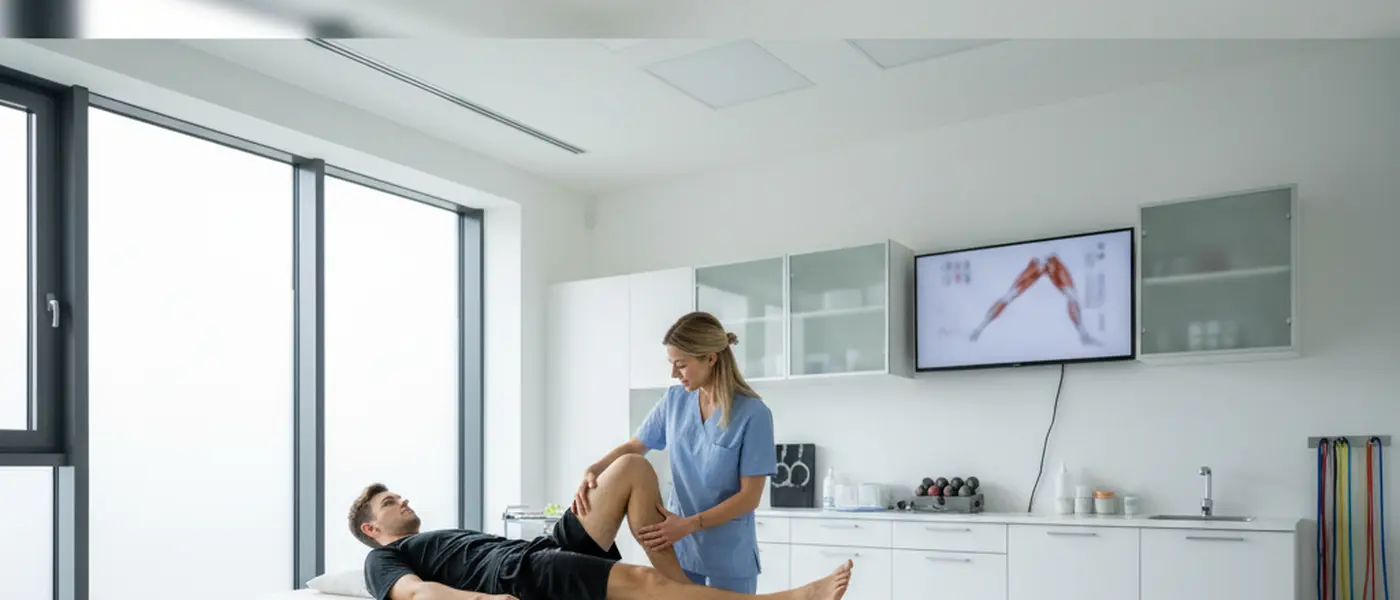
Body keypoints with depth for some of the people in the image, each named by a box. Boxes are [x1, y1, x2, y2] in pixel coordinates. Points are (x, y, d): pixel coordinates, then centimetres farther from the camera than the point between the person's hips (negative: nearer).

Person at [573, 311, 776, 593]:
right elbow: (634, 448, 11)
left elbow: (750, 496, -14)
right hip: (680, 549, 4)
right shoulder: (674, 400, 1)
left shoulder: (753, 414, -15)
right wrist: (592, 472, -7)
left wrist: (689, 524, -22)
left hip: (729, 557, -4)